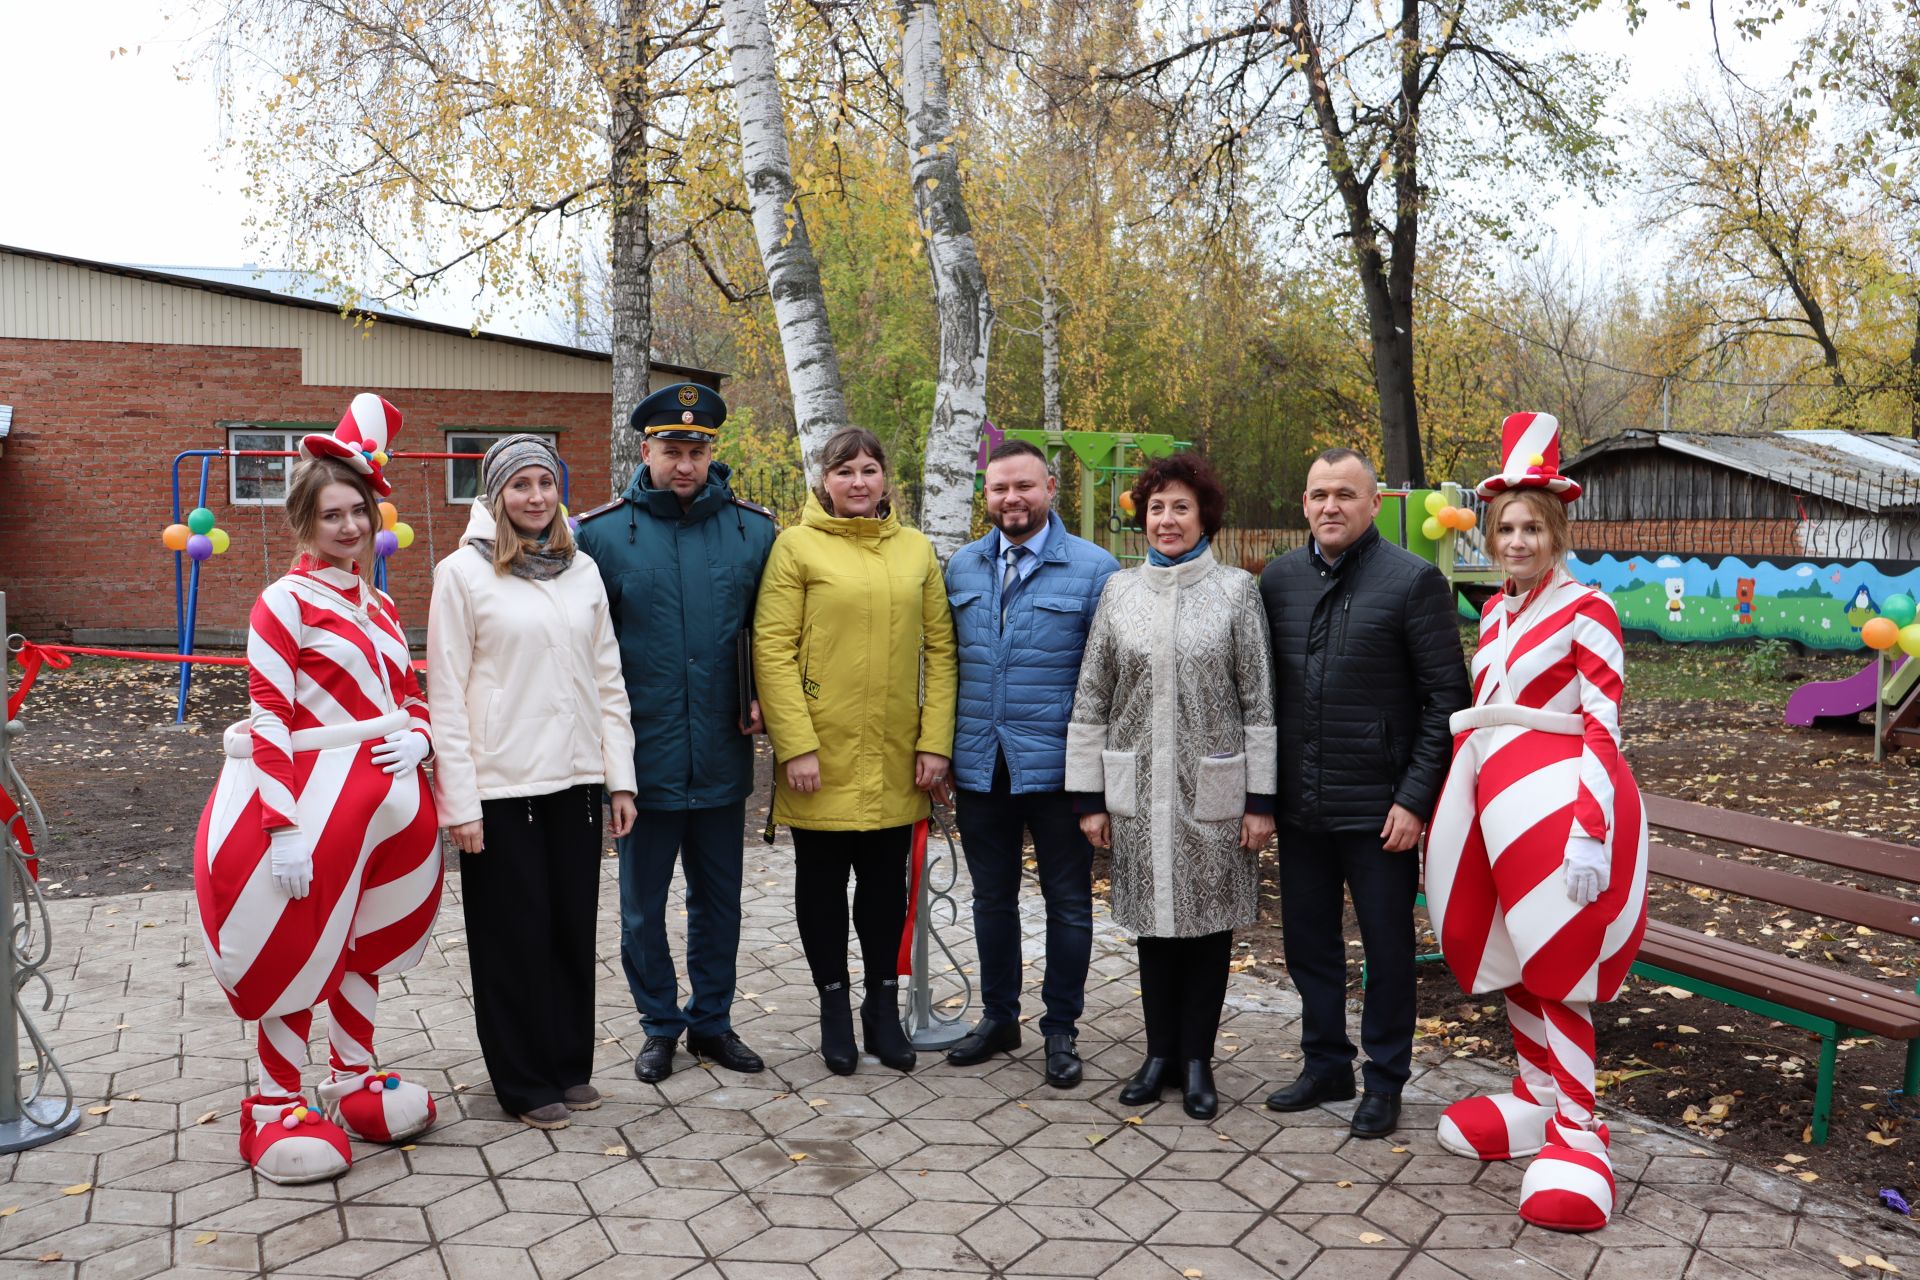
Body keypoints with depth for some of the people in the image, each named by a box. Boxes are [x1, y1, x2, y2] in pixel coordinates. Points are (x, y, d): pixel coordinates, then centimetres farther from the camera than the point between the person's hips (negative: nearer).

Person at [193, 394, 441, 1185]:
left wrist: (418, 736, -5)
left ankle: (353, 1084, 33)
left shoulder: (379, 604, 12)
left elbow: (408, 695, 19)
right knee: (300, 954, 4)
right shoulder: (285, 603, -9)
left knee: (367, 943, 17)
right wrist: (284, 831, -20)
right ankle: (276, 1110, 19)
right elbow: (268, 721, -14)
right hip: (315, 807, -7)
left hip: (386, 805, 7)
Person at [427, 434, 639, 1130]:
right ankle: (525, 1080, 20)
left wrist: (620, 777, 6)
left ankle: (570, 1064, 28)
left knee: (574, 925, 12)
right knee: (515, 933, 5)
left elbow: (607, 679, 11)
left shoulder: (583, 569, 9)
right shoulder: (463, 573, -4)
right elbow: (446, 695, -6)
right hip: (501, 785, -4)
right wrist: (459, 802, -10)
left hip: (575, 779, 4)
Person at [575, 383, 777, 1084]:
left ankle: (712, 1020, 31)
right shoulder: (602, 532, -4)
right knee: (644, 903, 10)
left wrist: (763, 695, 0)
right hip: (645, 756, -2)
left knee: (719, 897, 15)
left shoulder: (753, 528, 1)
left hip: (722, 755, 2)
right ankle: (660, 1025, 28)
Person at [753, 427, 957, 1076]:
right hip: (821, 757, -2)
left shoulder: (917, 550, 8)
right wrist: (795, 744, -14)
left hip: (896, 758, 3)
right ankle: (834, 1003, 26)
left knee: (886, 877, 12)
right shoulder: (797, 546, -2)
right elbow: (772, 649, -8)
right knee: (822, 877, 10)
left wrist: (936, 741, -1)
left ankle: (883, 1003, 27)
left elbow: (939, 648, 7)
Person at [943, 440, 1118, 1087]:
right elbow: (947, 662, 12)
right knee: (992, 896, 16)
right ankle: (999, 1018, 31)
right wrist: (939, 750, 8)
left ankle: (1060, 1029, 23)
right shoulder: (962, 566, 7)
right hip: (979, 766, 4)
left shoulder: (1094, 568, -5)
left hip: (1056, 766, -3)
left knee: (1068, 901, 8)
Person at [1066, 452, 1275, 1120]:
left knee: (1208, 920, 7)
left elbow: (1259, 700, -2)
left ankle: (1197, 1059, 21)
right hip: (1138, 790, 2)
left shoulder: (1236, 589, -1)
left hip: (1212, 789, -2)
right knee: (1154, 920, 11)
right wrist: (1090, 795, 3)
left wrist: (1261, 799, -5)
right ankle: (1160, 1053, 25)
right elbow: (1091, 697, 6)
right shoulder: (1119, 589, 5)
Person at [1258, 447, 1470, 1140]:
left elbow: (1448, 697, -8)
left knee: (1388, 947, 9)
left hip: (1379, 808, -5)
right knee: (1308, 943, 16)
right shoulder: (1278, 578, 5)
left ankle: (1385, 1080, 25)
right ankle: (1326, 1064, 33)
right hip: (1298, 808, 5)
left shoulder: (1412, 580, -8)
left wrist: (1415, 798, -13)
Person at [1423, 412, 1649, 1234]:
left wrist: (1590, 833, -20)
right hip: (1489, 796, 7)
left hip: (1554, 798, -7)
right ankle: (1536, 1099, 28)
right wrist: (1455, 803, 16)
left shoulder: (1585, 611, -8)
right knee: (1512, 957, 13)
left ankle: (1577, 1132, 9)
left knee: (1556, 965, -1)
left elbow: (1603, 730, -12)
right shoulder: (1494, 613, 13)